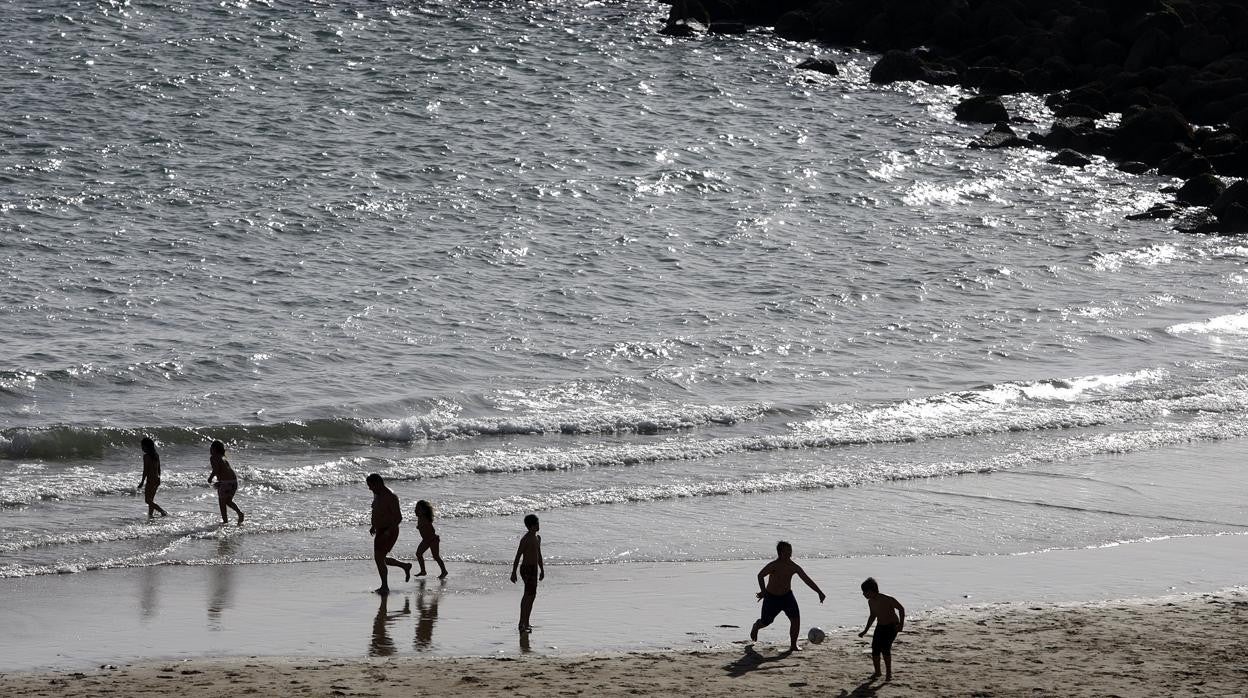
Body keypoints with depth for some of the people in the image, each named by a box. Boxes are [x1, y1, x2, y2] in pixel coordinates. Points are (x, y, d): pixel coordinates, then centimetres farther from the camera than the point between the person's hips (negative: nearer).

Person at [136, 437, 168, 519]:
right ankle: (150, 514, 16)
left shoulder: (146, 456, -13)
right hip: (157, 479, 8)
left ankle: (163, 512, -14)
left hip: (150, 480, -8)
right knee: (151, 499, 16)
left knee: (148, 500, -4)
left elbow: (145, 470, -16)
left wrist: (142, 482, -13)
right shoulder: (156, 455, 10)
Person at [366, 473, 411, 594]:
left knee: (379, 558, -13)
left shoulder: (390, 497, -19)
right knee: (380, 559, 14)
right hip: (380, 532, 9)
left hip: (389, 533, -9)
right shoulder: (377, 495, 9)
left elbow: (399, 517, -21)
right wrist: (373, 526, 14)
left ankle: (385, 587, -3)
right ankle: (405, 566, 31)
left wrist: (388, 531, -29)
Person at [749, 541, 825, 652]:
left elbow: (807, 580, -6)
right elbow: (760, 575, -35)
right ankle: (756, 626, 47)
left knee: (796, 618, -14)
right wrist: (763, 591, -47)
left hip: (787, 596, 3)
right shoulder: (773, 565, -22)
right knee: (766, 622, 8)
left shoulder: (794, 567, -9)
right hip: (772, 597, -3)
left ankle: (793, 645, -3)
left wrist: (819, 592, -12)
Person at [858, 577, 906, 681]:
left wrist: (901, 625, -21)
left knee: (885, 648, -20)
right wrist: (865, 631, 17)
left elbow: (901, 609, -13)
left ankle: (889, 673, -10)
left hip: (892, 627, -7)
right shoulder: (871, 602, -1)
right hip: (880, 626, 7)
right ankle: (877, 672, 17)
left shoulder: (887, 600, -23)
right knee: (875, 649, -2)